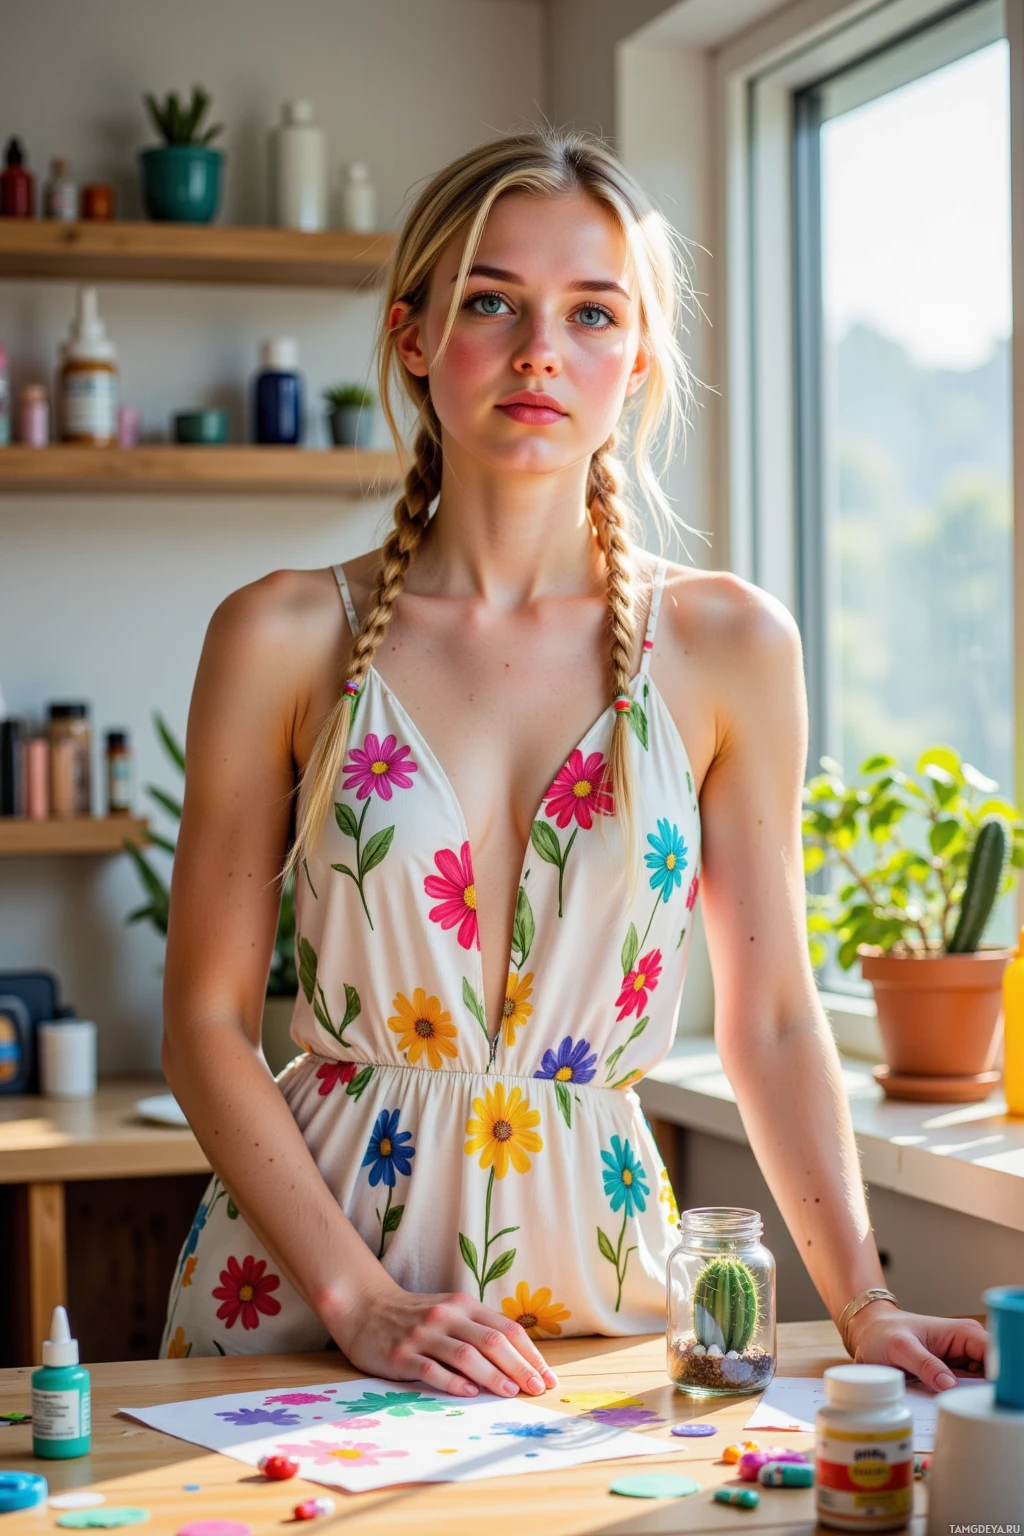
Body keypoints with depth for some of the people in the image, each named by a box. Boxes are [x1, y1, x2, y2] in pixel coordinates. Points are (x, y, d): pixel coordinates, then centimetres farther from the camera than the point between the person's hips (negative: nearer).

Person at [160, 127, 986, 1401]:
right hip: (301, 1284, -1)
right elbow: (206, 1021, -3)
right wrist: (362, 1299, -12)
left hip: (593, 1251, 1)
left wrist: (862, 1308, -5)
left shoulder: (728, 647, -1)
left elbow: (772, 1020, 3)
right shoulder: (284, 639, -4)